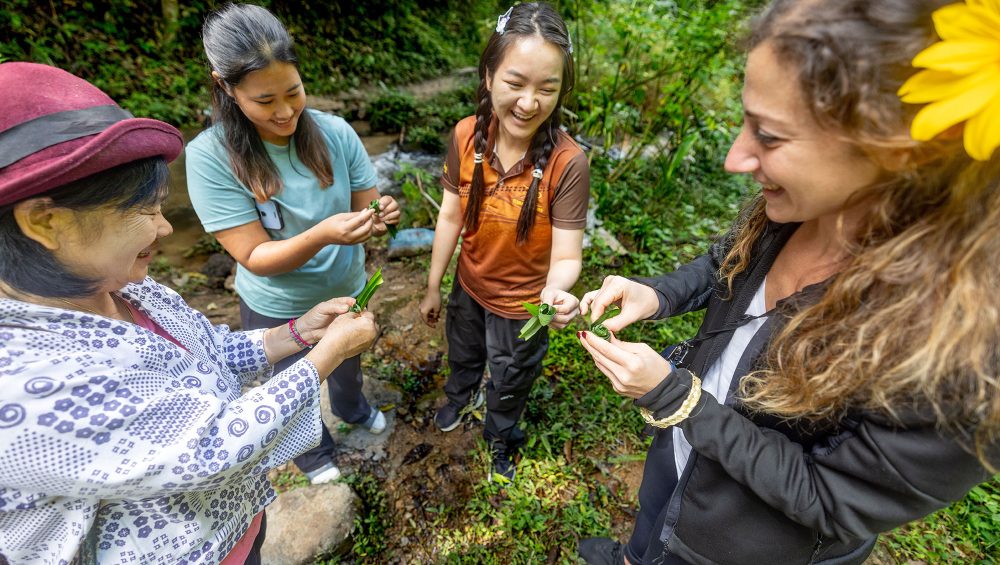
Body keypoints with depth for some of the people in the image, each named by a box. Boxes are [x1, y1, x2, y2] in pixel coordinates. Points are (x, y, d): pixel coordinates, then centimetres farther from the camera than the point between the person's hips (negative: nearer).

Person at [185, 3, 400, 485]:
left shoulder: (334, 132, -16)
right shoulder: (210, 156, -24)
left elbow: (363, 209, -9)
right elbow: (255, 257, -24)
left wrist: (381, 215, -33)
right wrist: (321, 235, -42)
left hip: (348, 290, 3)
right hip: (278, 310, -2)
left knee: (348, 363, 32)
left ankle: (351, 407, 68)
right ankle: (314, 452, 58)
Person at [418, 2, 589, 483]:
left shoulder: (567, 162, -30)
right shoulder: (466, 135, -18)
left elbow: (566, 255, -26)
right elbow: (451, 216, -8)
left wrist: (556, 292, -50)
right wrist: (433, 287, 1)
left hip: (521, 304, -3)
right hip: (468, 286, 4)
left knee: (509, 382, 25)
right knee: (462, 356, 33)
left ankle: (500, 435, 61)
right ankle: (460, 397, 70)